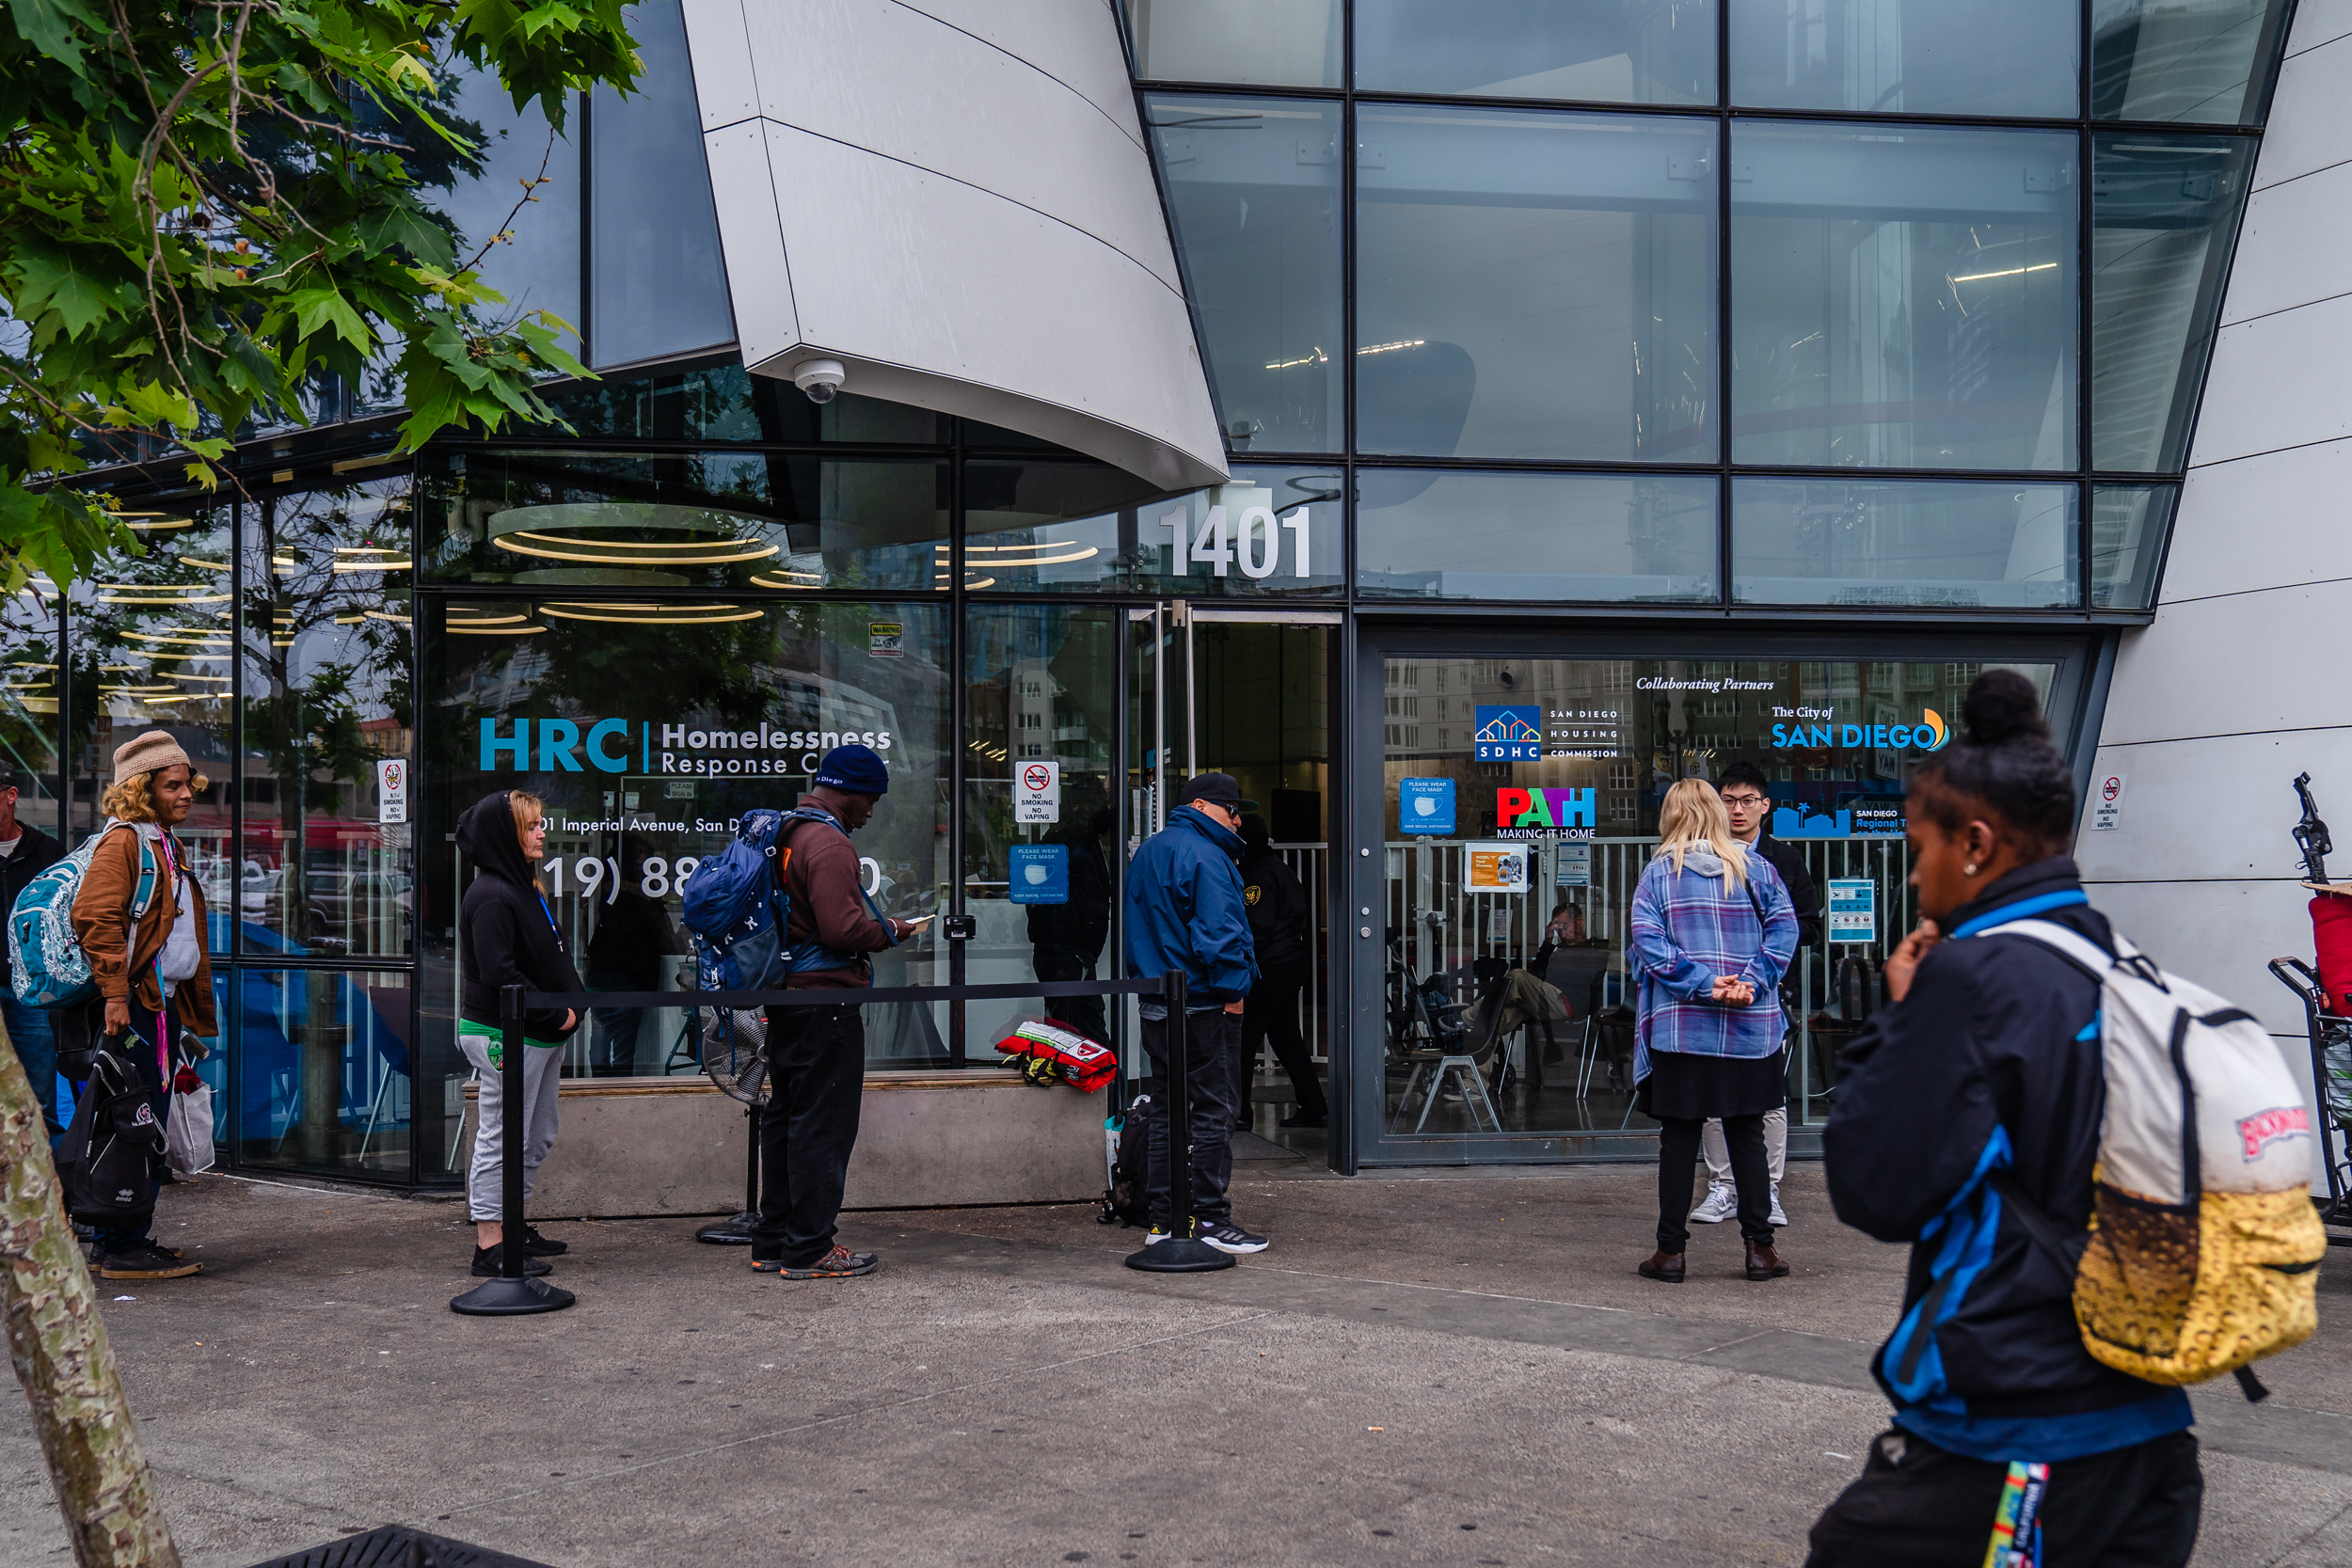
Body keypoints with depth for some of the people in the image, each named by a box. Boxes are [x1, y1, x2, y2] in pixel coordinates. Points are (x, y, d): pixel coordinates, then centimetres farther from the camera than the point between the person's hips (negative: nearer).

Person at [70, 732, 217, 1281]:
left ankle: (118, 1241, 20)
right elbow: (95, 917, -20)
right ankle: (124, 1251, -3)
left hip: (166, 1002, 10)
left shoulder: (168, 846, 20)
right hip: (136, 1003, -10)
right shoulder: (124, 843, -10)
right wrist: (115, 993, -24)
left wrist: (192, 1006, 23)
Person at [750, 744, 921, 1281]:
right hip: (826, 998, -10)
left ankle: (773, 1241, 22)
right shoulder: (829, 844, -17)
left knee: (784, 1116, 15)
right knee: (823, 1124, -3)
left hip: (785, 997, 10)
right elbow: (842, 929, -24)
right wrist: (889, 931, -7)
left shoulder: (788, 835, 14)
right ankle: (809, 1250, 1)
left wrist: (876, 924, 17)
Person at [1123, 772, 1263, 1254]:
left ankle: (1160, 1219, 15)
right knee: (1213, 1110, -3)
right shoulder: (1205, 856, -14)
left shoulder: (1147, 853, 17)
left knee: (1163, 1109, 12)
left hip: (1155, 1005, 9)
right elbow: (1217, 931, -22)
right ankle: (1210, 1219, -1)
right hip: (1202, 1004, -9)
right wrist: (1234, 989, -15)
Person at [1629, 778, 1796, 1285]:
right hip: (1750, 1030, 2)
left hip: (1679, 1028, -1)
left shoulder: (1658, 872, 0)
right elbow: (1783, 926, -5)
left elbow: (1646, 940, -11)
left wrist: (1704, 983, -15)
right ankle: (1759, 1246, 11)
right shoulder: (1755, 868, 5)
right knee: (1747, 1133, 11)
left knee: (1678, 1134, 5)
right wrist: (1753, 982, -11)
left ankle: (1671, 1250, 7)